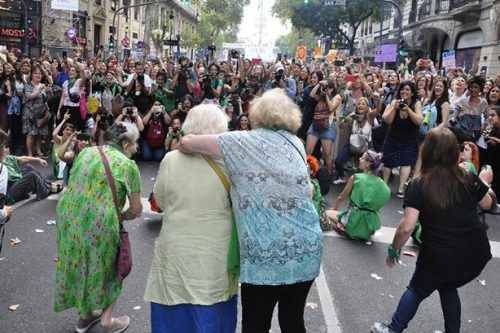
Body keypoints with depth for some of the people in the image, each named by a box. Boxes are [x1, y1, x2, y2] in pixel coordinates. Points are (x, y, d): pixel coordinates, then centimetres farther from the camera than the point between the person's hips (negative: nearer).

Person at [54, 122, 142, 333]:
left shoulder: (86, 152, 13)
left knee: (79, 266, 23)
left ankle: (85, 316, 40)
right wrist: (120, 217, 16)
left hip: (68, 218, 6)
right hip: (99, 224, -5)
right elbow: (137, 209, -2)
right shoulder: (128, 165, -3)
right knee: (105, 267, 18)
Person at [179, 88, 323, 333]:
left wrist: (185, 143, 20)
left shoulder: (243, 141, -4)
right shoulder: (296, 143, 8)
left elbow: (186, 143, -3)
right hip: (307, 247, 5)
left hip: (266, 254, -4)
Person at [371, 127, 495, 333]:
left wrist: (393, 250, -3)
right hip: (476, 255, 4)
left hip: (439, 256, -3)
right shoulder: (467, 178, -2)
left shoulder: (419, 185, -12)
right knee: (448, 287, 32)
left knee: (417, 290, 23)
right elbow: (486, 204, 17)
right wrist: (484, 183, 33)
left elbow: (407, 227, -19)